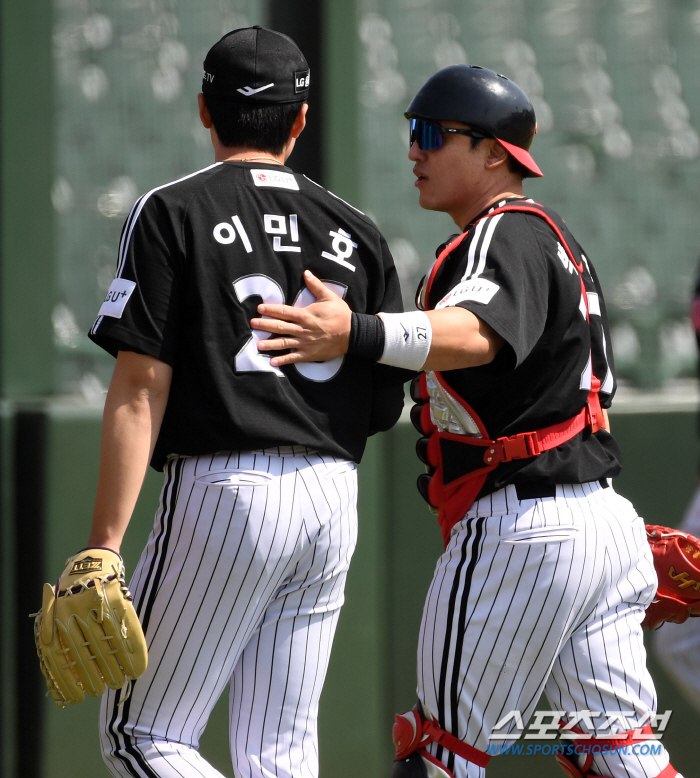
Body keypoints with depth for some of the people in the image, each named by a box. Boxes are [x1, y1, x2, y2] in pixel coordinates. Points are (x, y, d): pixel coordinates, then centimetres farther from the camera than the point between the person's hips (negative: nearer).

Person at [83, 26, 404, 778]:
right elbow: (385, 408, 10)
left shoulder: (171, 212, -2)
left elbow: (140, 390, -10)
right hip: (333, 500, 5)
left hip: (224, 489, -5)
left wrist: (102, 548, -12)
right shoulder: (354, 230, 11)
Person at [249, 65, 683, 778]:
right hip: (601, 519, 10)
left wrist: (357, 336, -48)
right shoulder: (556, 241, 22)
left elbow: (478, 335, -33)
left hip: (516, 527, -10)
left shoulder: (507, 234, -11)